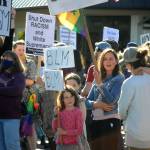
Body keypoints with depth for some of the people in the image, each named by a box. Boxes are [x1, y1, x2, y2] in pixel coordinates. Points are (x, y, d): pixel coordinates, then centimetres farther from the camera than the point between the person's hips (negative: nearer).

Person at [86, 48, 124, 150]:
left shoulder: (119, 79, -3)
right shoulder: (98, 78, 14)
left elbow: (111, 100, -15)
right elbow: (87, 102, 11)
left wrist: (100, 84, -23)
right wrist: (96, 104, -10)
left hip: (111, 122, -6)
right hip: (95, 122, 6)